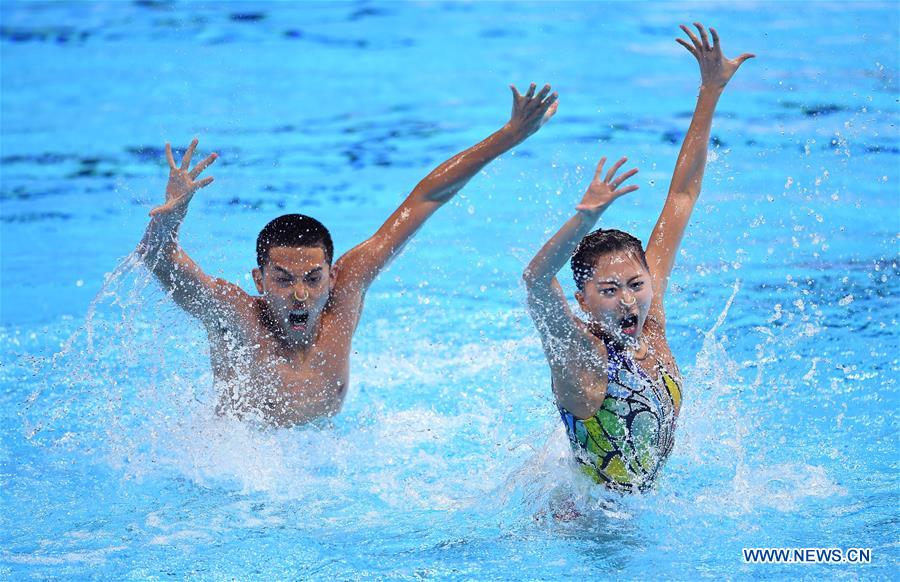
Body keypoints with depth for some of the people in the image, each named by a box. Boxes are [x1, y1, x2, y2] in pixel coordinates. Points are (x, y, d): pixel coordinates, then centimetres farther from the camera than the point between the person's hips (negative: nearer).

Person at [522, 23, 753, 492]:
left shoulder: (651, 322, -6)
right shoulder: (578, 355, -21)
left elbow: (682, 197, -2)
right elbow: (536, 278, -43)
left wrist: (711, 93, -1)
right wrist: (586, 215, -57)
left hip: (647, 497, 6)